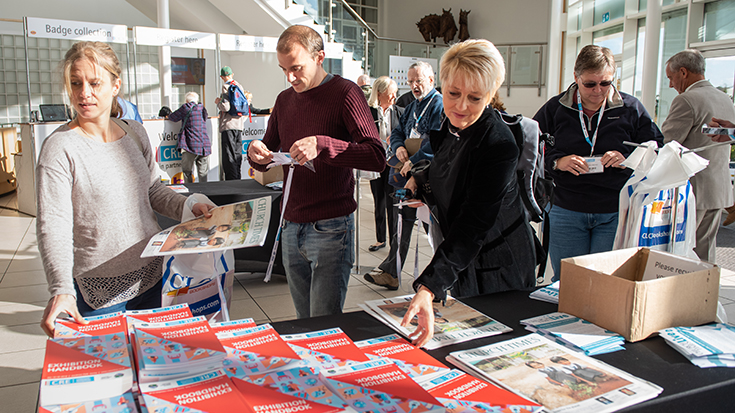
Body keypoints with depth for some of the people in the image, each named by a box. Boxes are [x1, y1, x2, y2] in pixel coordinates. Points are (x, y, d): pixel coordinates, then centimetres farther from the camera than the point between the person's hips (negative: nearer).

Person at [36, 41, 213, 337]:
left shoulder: (135, 133, 3)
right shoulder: (60, 148, -14)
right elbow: (53, 226, -18)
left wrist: (189, 207, -3)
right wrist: (61, 290, -30)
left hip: (152, 276, 5)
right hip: (98, 290, -5)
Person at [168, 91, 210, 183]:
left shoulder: (185, 107, 0)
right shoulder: (202, 108, 14)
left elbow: (173, 118, 6)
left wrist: (168, 115, 27)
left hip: (191, 146, -4)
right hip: (205, 145, 4)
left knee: (186, 171, 5)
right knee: (203, 172, 7)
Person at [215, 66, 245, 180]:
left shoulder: (226, 86, -9)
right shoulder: (239, 86, 13)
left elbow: (225, 107, -18)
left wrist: (217, 102, 0)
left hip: (229, 125, -7)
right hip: (239, 124, 7)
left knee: (229, 157, -5)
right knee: (237, 155, 12)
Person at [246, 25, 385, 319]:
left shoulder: (344, 93, -6)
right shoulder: (284, 99, 14)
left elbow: (377, 158, -16)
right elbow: (269, 154, 21)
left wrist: (322, 145, -27)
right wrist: (256, 154, -3)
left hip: (330, 228, -6)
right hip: (291, 226, 6)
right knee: (303, 322, 13)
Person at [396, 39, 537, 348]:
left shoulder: (499, 146, -29)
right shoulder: (449, 125, -4)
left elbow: (472, 226, -35)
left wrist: (428, 288, -43)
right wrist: (420, 176, 0)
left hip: (497, 268, -7)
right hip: (462, 261, 8)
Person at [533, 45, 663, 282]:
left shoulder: (631, 108, 5)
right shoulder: (555, 108, 4)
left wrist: (628, 159, -13)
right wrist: (557, 161, -14)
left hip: (615, 213, 0)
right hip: (566, 211, 0)